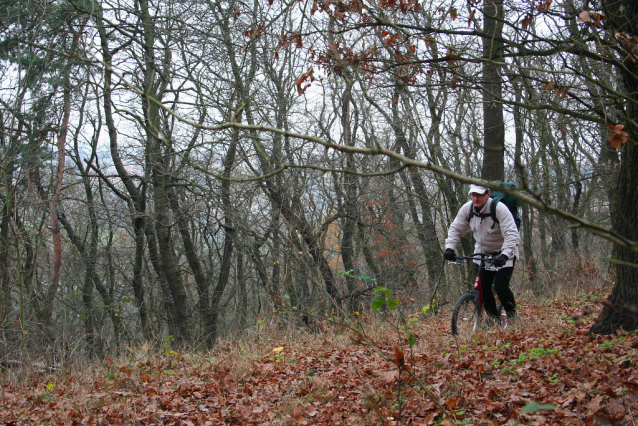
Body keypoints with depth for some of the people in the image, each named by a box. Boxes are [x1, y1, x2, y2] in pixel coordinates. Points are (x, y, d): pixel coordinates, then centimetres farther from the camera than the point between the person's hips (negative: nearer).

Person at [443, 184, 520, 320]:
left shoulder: (499, 208, -27)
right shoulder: (467, 208, -11)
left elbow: (511, 234, -32)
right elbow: (455, 229, -1)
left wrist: (505, 255, -44)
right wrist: (449, 247, -16)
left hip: (503, 253, -5)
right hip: (482, 252, 5)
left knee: (501, 287, -16)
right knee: (482, 288, -2)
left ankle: (512, 315, 11)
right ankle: (494, 318, 18)